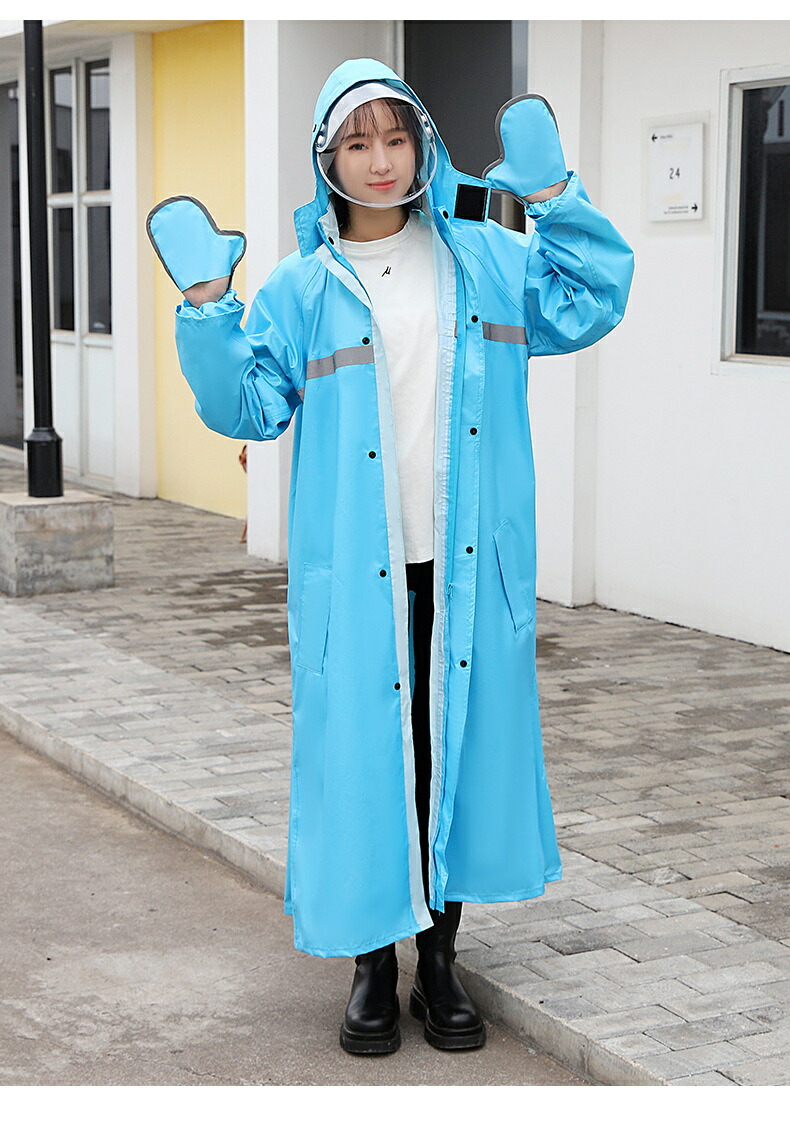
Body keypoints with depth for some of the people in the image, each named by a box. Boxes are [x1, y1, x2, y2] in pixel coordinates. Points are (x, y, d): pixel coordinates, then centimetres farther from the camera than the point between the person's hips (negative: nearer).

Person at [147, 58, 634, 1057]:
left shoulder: (486, 260, 8)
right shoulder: (301, 290, 2)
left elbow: (590, 304, 13)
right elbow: (249, 406, 0)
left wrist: (555, 199, 3)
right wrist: (206, 311, -13)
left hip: (469, 564, 2)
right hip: (356, 573, -2)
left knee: (462, 745, 7)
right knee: (364, 749, 2)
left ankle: (440, 961, 22)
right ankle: (374, 965, 18)